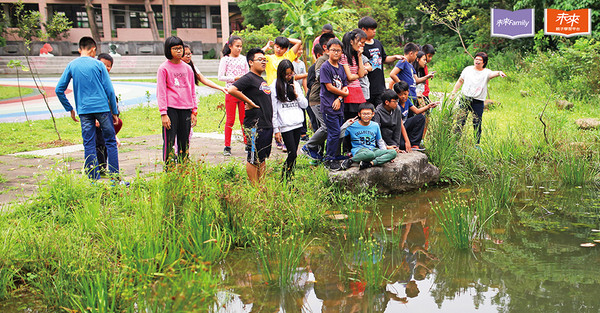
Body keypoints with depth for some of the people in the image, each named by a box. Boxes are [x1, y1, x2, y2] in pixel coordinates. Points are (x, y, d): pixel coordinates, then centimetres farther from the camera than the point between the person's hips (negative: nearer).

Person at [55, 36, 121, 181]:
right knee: (110, 142, 6)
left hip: (84, 110, 2)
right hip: (102, 108, -2)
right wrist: (115, 112, 4)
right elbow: (109, 90, -2)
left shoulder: (71, 65, 6)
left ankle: (94, 180, 5)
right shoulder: (98, 64, -1)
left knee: (89, 145, 5)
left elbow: (59, 90, 7)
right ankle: (115, 177, 6)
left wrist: (70, 109, 14)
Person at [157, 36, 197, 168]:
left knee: (184, 142, 7)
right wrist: (163, 113, -10)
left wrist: (194, 111, 9)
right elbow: (161, 92, -3)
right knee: (169, 142, -5)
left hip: (186, 109, 4)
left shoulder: (187, 68, 12)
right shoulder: (164, 68, -1)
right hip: (171, 109, -4)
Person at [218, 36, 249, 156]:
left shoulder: (243, 58, 10)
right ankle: (227, 147, 5)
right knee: (230, 120, -1)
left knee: (244, 119, 7)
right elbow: (220, 77, -6)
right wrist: (235, 78, -14)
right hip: (231, 91, -3)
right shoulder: (225, 59, -1)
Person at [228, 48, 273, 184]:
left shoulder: (261, 80, 17)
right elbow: (232, 90, -25)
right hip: (255, 125, -9)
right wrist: (249, 102, -19)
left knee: (263, 158, 14)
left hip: (267, 125, 9)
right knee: (253, 159, -1)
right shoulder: (248, 78, -10)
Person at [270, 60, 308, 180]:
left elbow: (305, 105, 12)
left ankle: (289, 177, 15)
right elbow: (273, 110, -4)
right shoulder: (275, 86, -3)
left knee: (293, 154, 5)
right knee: (292, 154, -10)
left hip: (298, 124, 5)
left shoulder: (295, 84, 12)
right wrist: (276, 130, -7)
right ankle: (284, 179, 4)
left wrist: (297, 94, -5)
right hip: (285, 126, -5)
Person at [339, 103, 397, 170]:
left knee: (393, 152, -23)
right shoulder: (353, 126, 2)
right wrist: (347, 124, -13)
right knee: (369, 154, -43)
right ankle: (349, 161, -21)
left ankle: (370, 163, -34)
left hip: (373, 150, 5)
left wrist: (385, 154, 9)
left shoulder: (375, 126, 13)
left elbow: (380, 141, 22)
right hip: (358, 150, -5)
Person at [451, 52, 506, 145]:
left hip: (478, 102, -1)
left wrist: (499, 72, -44)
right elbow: (460, 81, 18)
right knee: (460, 121, -2)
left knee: (477, 124, 2)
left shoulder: (486, 72, 0)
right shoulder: (468, 69, 9)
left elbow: (492, 73, -22)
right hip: (465, 99, 1)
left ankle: (477, 144, 13)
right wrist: (453, 93, 14)